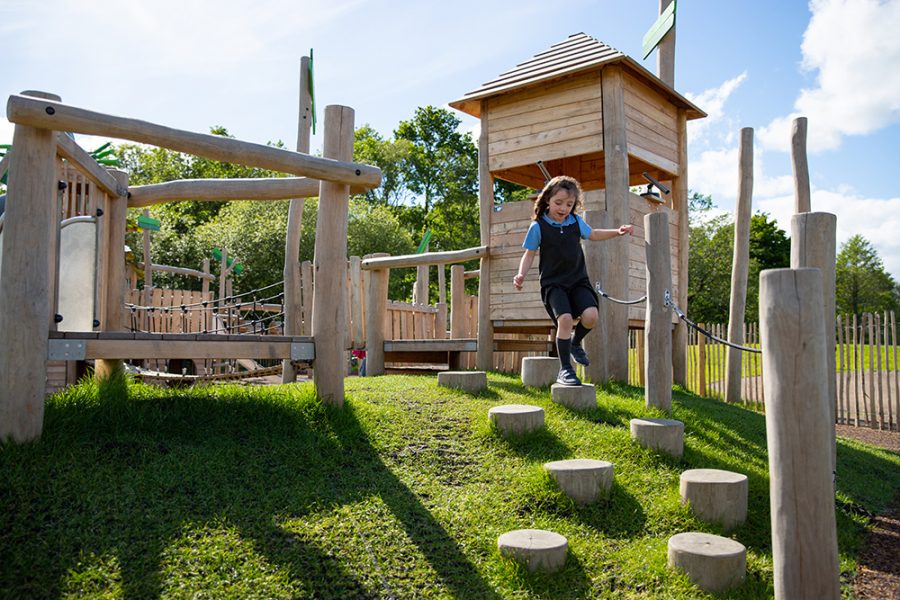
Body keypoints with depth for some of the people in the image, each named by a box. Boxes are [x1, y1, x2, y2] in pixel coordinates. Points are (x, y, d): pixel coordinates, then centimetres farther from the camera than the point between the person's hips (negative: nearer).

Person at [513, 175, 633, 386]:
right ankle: (565, 369, -9)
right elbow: (529, 254, 1)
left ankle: (575, 343, 15)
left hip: (578, 280, 4)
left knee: (590, 315, -19)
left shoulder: (576, 221, 6)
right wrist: (521, 275, -16)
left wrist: (618, 232, 16)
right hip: (553, 283, -4)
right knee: (565, 319, -24)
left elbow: (592, 234, 26)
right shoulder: (538, 226, -6)